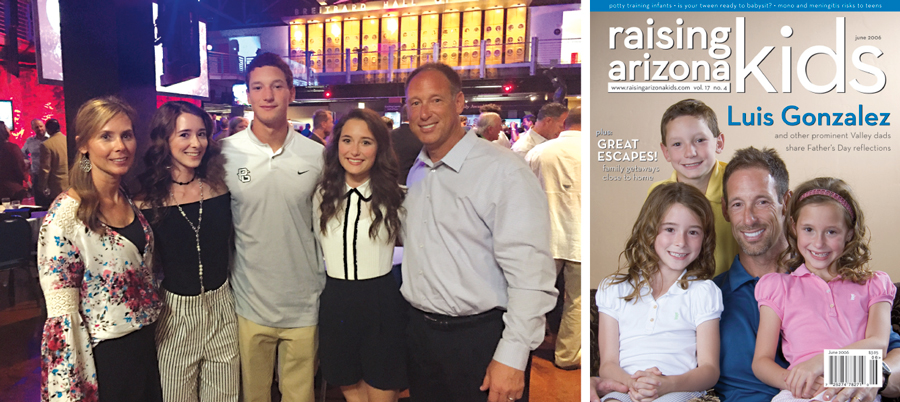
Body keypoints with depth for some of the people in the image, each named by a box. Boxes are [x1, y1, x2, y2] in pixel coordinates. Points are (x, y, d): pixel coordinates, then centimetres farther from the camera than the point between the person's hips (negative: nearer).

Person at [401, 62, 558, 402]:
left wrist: (512, 357, -21)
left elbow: (531, 274, -19)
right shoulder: (412, 173, 8)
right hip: (419, 332, 6)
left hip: (480, 337, -6)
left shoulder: (503, 170, -16)